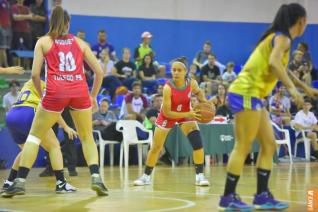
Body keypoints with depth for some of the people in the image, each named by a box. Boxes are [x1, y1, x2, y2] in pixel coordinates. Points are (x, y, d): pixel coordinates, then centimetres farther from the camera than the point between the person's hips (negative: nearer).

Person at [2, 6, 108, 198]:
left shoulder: (43, 42, 13)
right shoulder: (79, 42, 18)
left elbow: (35, 74, 4)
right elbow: (99, 71, 15)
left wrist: (42, 94, 20)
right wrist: (93, 96, 24)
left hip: (56, 92, -2)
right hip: (80, 91, 2)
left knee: (35, 136, 11)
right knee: (87, 137, 17)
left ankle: (20, 182, 3)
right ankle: (96, 178, -3)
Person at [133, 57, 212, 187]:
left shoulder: (192, 83, -23)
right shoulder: (168, 88, -33)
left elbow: (198, 92, 4)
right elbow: (167, 113, -29)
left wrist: (204, 101, -17)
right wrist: (187, 114, -36)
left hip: (186, 113, 2)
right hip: (167, 115, -2)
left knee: (197, 140, -19)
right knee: (156, 147, 6)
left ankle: (199, 176, -13)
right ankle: (146, 176, 25)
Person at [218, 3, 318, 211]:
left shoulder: (279, 38, 19)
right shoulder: (282, 38, -10)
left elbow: (282, 68, 35)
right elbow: (274, 62, -30)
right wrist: (292, 88, -33)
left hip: (253, 96, 10)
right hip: (246, 93, -10)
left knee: (269, 145, 9)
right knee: (243, 147, -9)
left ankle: (262, 195, 10)